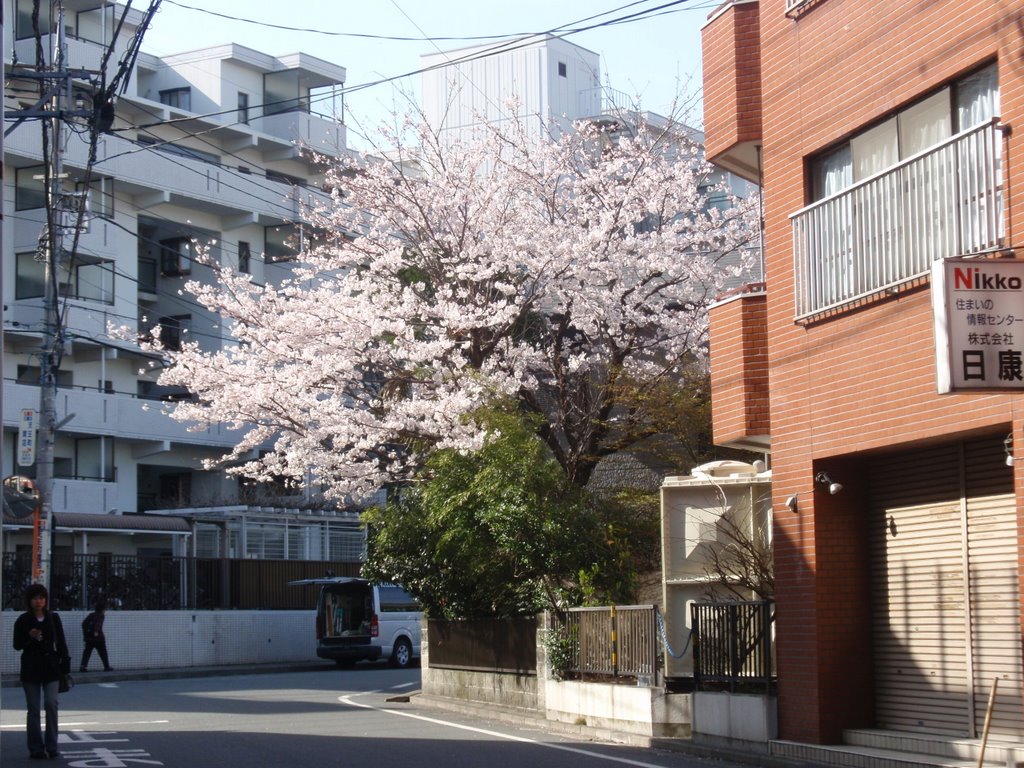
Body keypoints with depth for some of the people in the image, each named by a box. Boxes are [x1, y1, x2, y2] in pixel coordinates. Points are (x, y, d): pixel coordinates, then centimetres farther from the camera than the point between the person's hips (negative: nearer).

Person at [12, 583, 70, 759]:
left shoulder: (53, 618, 4)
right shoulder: (23, 620, 0)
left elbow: (61, 643, 7)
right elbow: (17, 645, 1)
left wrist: (65, 666, 2)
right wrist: (30, 637, -18)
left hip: (51, 667, 0)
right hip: (31, 669, 0)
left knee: (51, 704, -11)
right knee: (33, 709, 1)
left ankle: (51, 746, -1)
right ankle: (36, 748, 8)